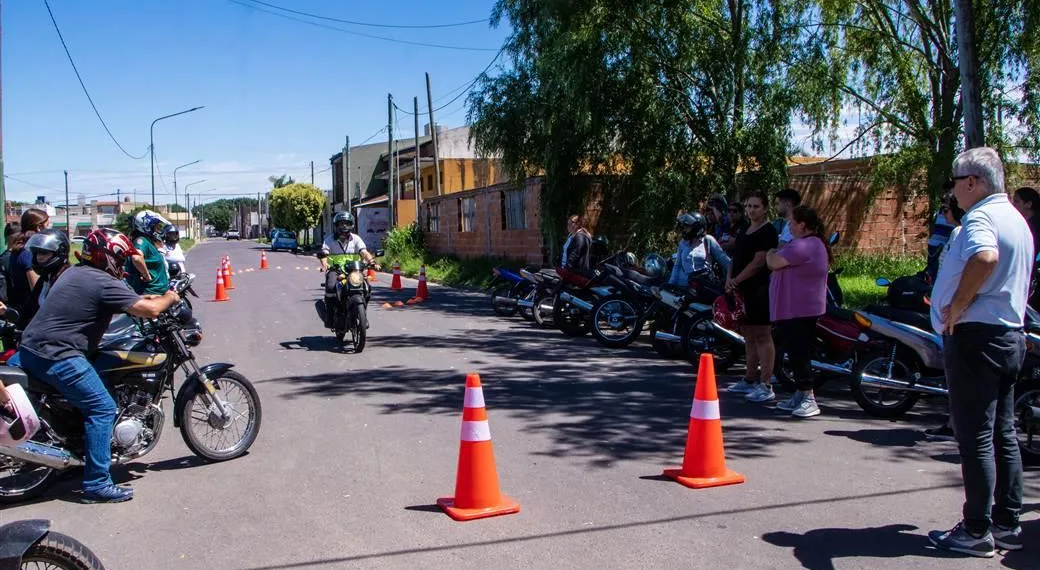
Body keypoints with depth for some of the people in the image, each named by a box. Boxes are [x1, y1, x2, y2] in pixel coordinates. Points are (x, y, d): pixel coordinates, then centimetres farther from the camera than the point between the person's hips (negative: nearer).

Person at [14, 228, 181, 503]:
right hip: (57, 356, -10)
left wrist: (143, 298, 24)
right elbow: (149, 310, -18)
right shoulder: (104, 282, -13)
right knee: (102, 409, -8)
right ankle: (97, 484, -8)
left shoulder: (74, 272, 16)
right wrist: (168, 299, 2)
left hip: (30, 349, 10)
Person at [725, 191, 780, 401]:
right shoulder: (744, 231, 18)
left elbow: (758, 262, -16)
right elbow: (736, 258, 16)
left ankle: (766, 385, -9)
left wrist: (736, 280, -12)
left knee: (762, 335, -9)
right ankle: (750, 379, 22)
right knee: (749, 334, 14)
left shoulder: (768, 232, -9)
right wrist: (729, 279, -1)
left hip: (759, 289, -9)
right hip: (743, 289, 9)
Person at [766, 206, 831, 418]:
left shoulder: (801, 246, -20)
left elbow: (773, 263, -18)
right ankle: (800, 396, 22)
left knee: (798, 354, -11)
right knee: (799, 353, 15)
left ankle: (808, 399, -12)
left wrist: (771, 253, 1)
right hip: (804, 309, 11)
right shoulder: (816, 244, 17)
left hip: (796, 311, -11)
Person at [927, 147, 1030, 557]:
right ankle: (1008, 524, 20)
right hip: (1011, 334, 10)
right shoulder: (1017, 220, 17)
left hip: (976, 335, -10)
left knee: (975, 437, -3)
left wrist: (956, 307, -26)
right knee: (1003, 434, 13)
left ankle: (977, 531, 3)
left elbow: (984, 257, -37)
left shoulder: (980, 217, -15)